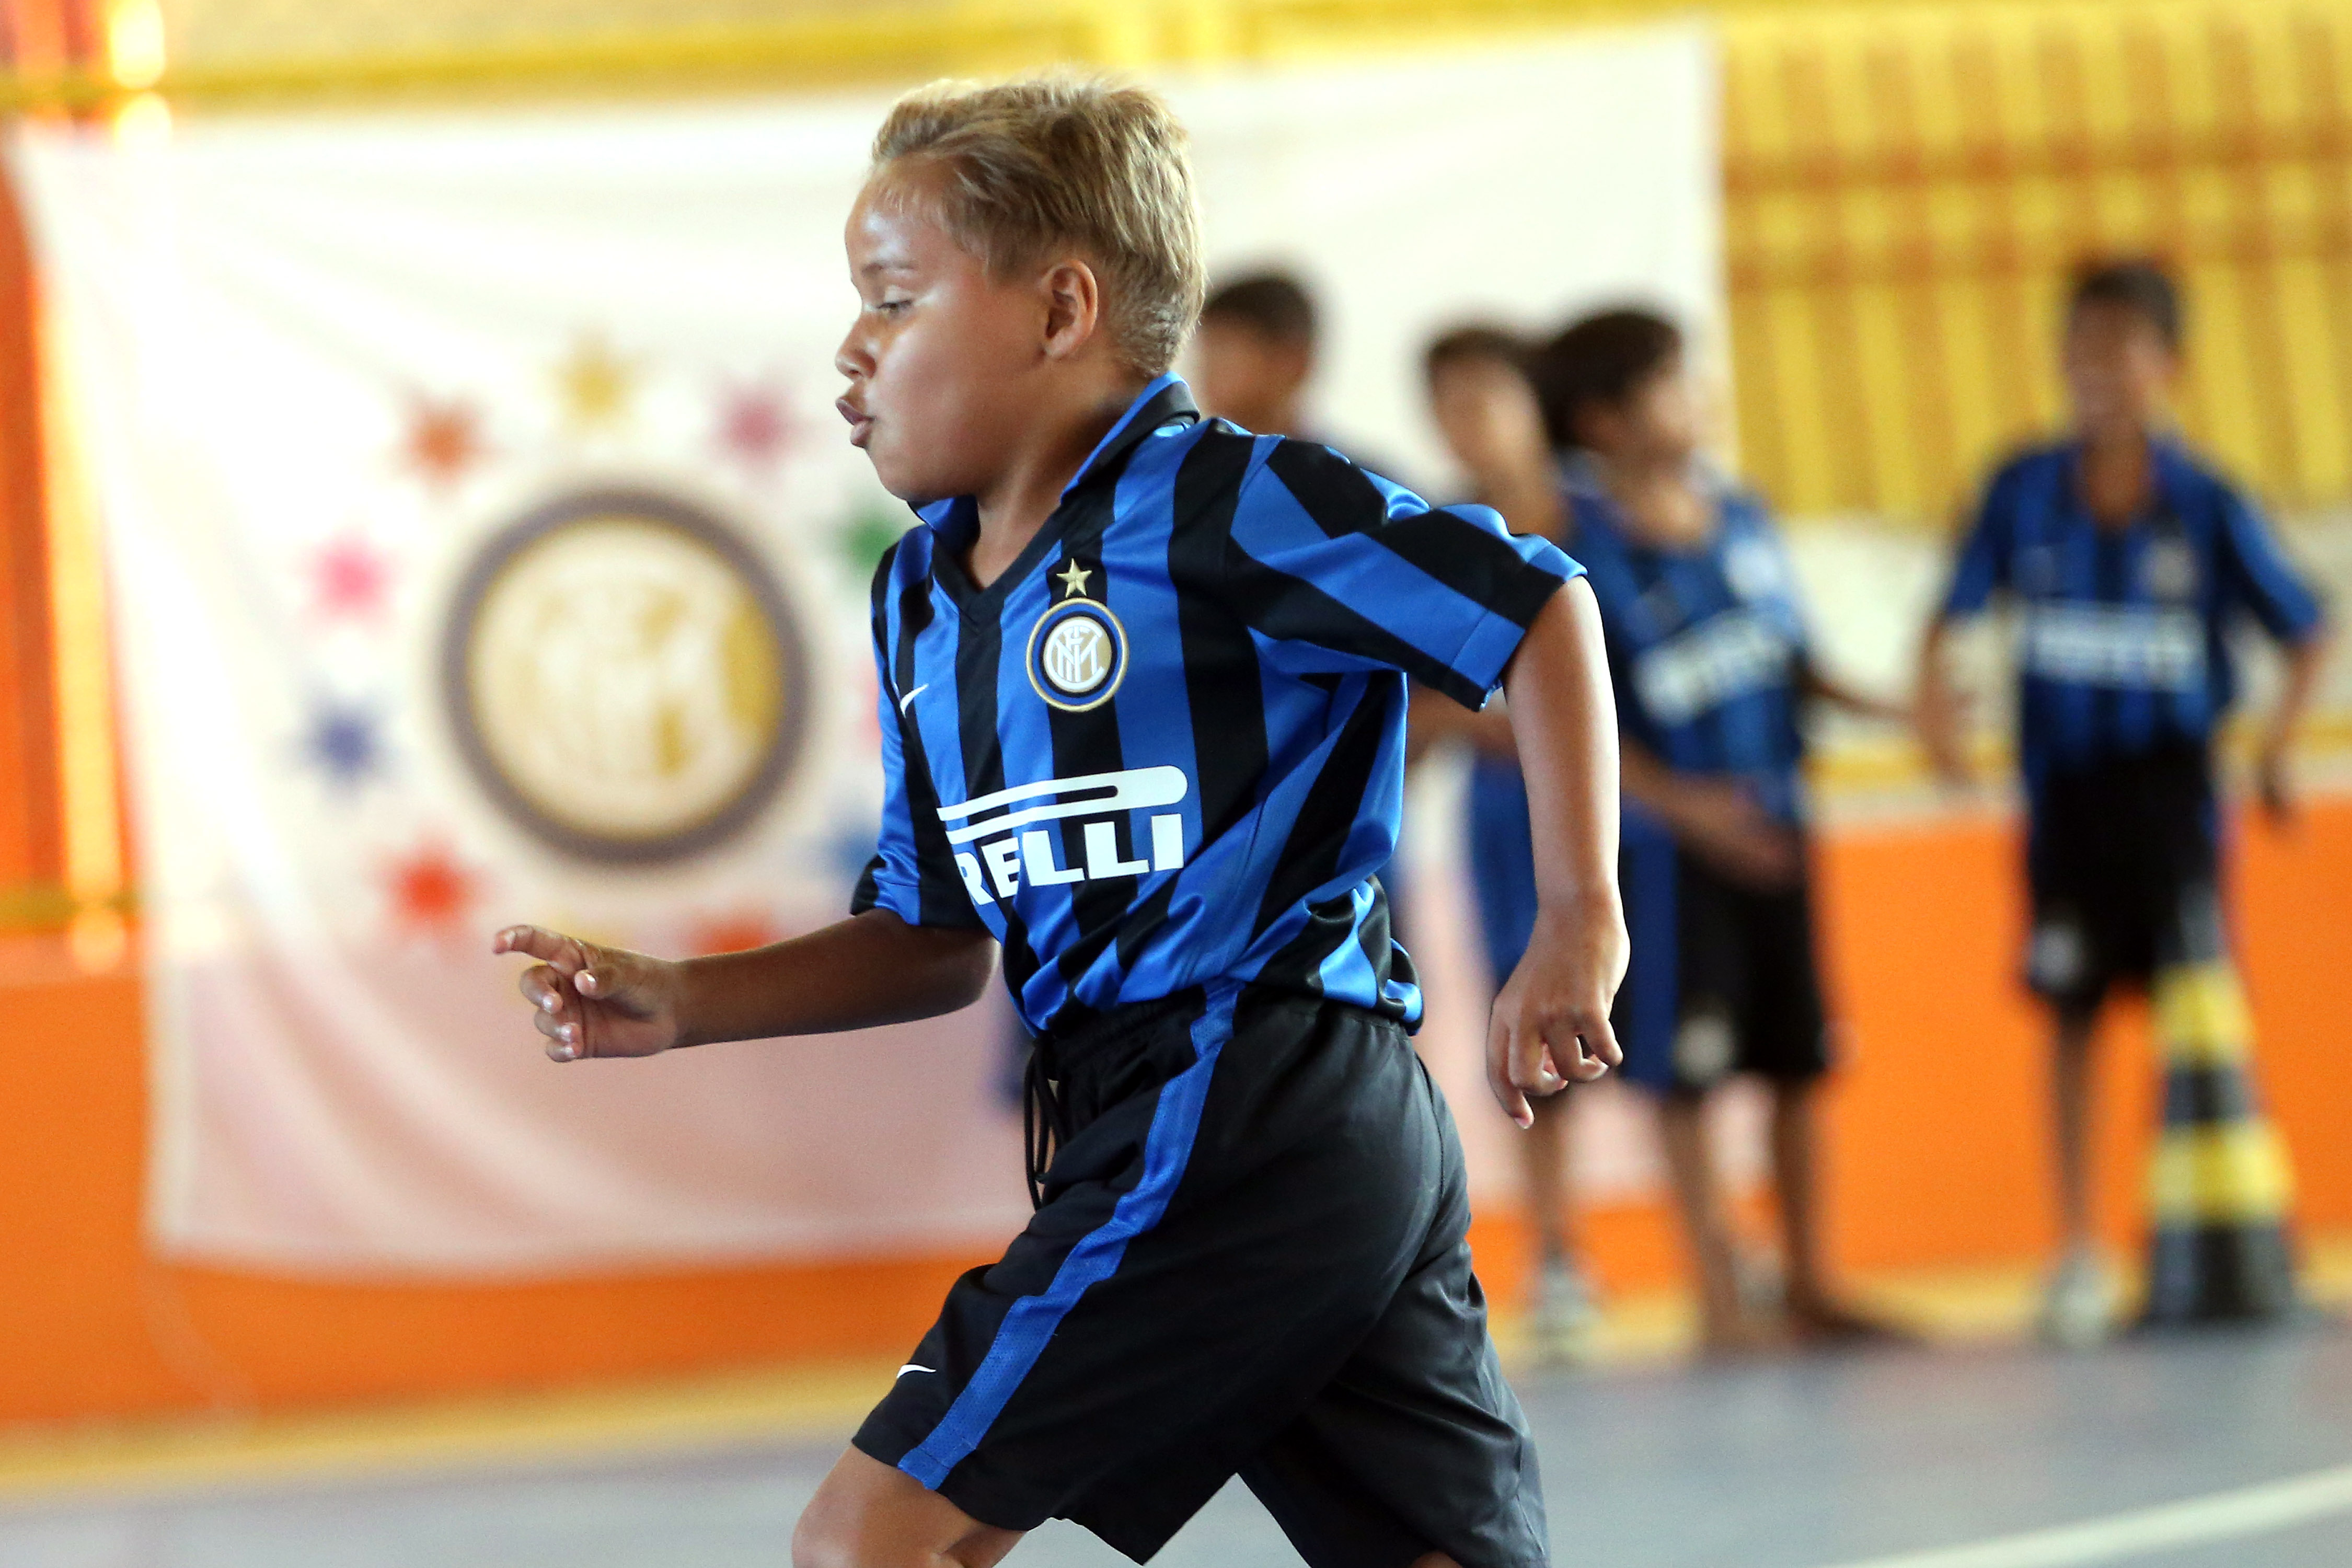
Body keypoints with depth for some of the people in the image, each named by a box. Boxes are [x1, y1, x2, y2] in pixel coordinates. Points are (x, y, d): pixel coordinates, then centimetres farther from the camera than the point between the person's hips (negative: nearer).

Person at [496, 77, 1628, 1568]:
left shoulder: (1213, 505, -9)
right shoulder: (922, 598, 18)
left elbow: (1541, 606, -9)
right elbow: (939, 938, 23)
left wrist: (1580, 918, -12)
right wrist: (684, 1003, 11)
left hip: (1244, 1105, -9)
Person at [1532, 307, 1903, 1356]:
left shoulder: (1742, 519, 6)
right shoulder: (1582, 543, -11)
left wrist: (1885, 709, 1)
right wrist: (1678, 802, -21)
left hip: (1772, 826, 6)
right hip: (1668, 838, -6)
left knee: (1799, 1059, 9)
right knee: (1685, 1072, -1)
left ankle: (1807, 1287, 19)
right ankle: (1719, 1300, 6)